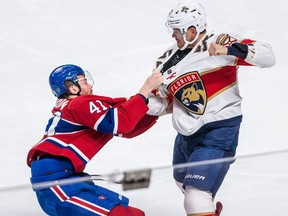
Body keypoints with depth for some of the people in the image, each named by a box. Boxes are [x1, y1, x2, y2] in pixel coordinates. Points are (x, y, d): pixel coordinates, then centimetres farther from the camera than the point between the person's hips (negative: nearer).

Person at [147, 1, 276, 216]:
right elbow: (164, 103, 9)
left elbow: (267, 56, -24)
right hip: (187, 132, 9)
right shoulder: (169, 60, 4)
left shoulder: (220, 43, -15)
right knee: (183, 180, 33)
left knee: (196, 193, -22)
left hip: (219, 131, -9)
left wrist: (230, 50, -37)